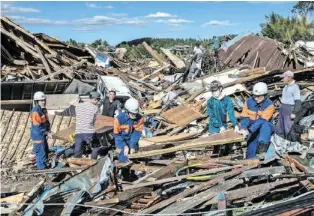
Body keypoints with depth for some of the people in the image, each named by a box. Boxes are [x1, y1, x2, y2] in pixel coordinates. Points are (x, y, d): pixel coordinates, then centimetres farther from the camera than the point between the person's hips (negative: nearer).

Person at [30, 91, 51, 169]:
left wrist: (48, 130, 10)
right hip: (38, 135, -10)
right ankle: (42, 168, 10)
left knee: (45, 151, 20)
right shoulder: (35, 111, -22)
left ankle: (44, 166, 35)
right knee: (41, 153, -1)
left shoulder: (43, 109, 8)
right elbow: (37, 126, -25)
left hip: (42, 134, 10)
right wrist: (46, 133, -21)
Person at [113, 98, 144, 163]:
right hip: (121, 140, -2)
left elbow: (137, 133, -15)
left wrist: (132, 146, -21)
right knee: (124, 159, -5)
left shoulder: (140, 119, -18)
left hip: (132, 140, 3)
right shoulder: (119, 118, -24)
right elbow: (116, 135, -17)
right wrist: (124, 146, -23)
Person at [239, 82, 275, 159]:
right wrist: (243, 128, -25)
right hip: (253, 129, 3)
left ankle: (262, 146, -40)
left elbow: (262, 120, -24)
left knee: (265, 124, -34)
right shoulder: (249, 102, -4)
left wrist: (249, 130, -33)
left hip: (266, 127, -3)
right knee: (252, 144, -15)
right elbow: (244, 116, -5)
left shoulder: (269, 105, -15)